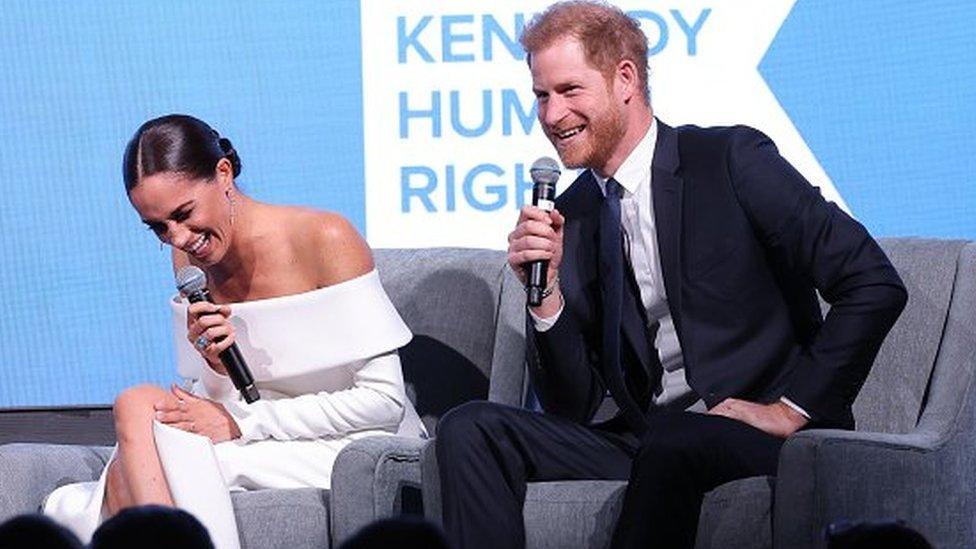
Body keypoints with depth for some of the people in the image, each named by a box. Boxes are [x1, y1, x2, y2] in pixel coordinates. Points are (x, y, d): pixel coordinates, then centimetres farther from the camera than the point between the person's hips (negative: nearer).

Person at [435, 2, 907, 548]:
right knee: (470, 430, -12)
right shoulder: (572, 216, 12)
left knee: (670, 444, -39)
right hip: (637, 436, 6)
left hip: (756, 430, -6)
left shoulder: (730, 160, -4)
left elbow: (877, 286, -9)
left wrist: (792, 409, -11)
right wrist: (547, 296, -7)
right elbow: (572, 405, 9)